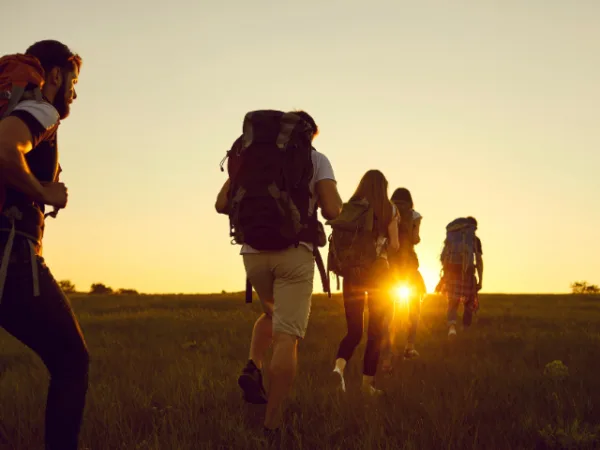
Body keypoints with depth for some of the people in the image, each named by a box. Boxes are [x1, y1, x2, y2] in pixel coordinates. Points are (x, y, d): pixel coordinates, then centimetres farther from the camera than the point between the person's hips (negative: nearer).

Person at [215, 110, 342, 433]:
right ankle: (271, 425, -13)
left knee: (272, 313, 31)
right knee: (286, 336, -5)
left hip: (254, 251, 4)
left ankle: (253, 367, 7)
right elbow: (332, 211, -6)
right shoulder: (316, 159, 7)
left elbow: (222, 204, 7)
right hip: (294, 251, -4)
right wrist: (330, 201, 17)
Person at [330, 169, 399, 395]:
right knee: (375, 330, 8)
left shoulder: (347, 208, 3)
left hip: (352, 270, 2)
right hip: (378, 271, -2)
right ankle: (367, 383, 7)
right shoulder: (389, 210, -1)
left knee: (353, 330, 9)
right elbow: (394, 245, -2)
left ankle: (339, 366, -19)